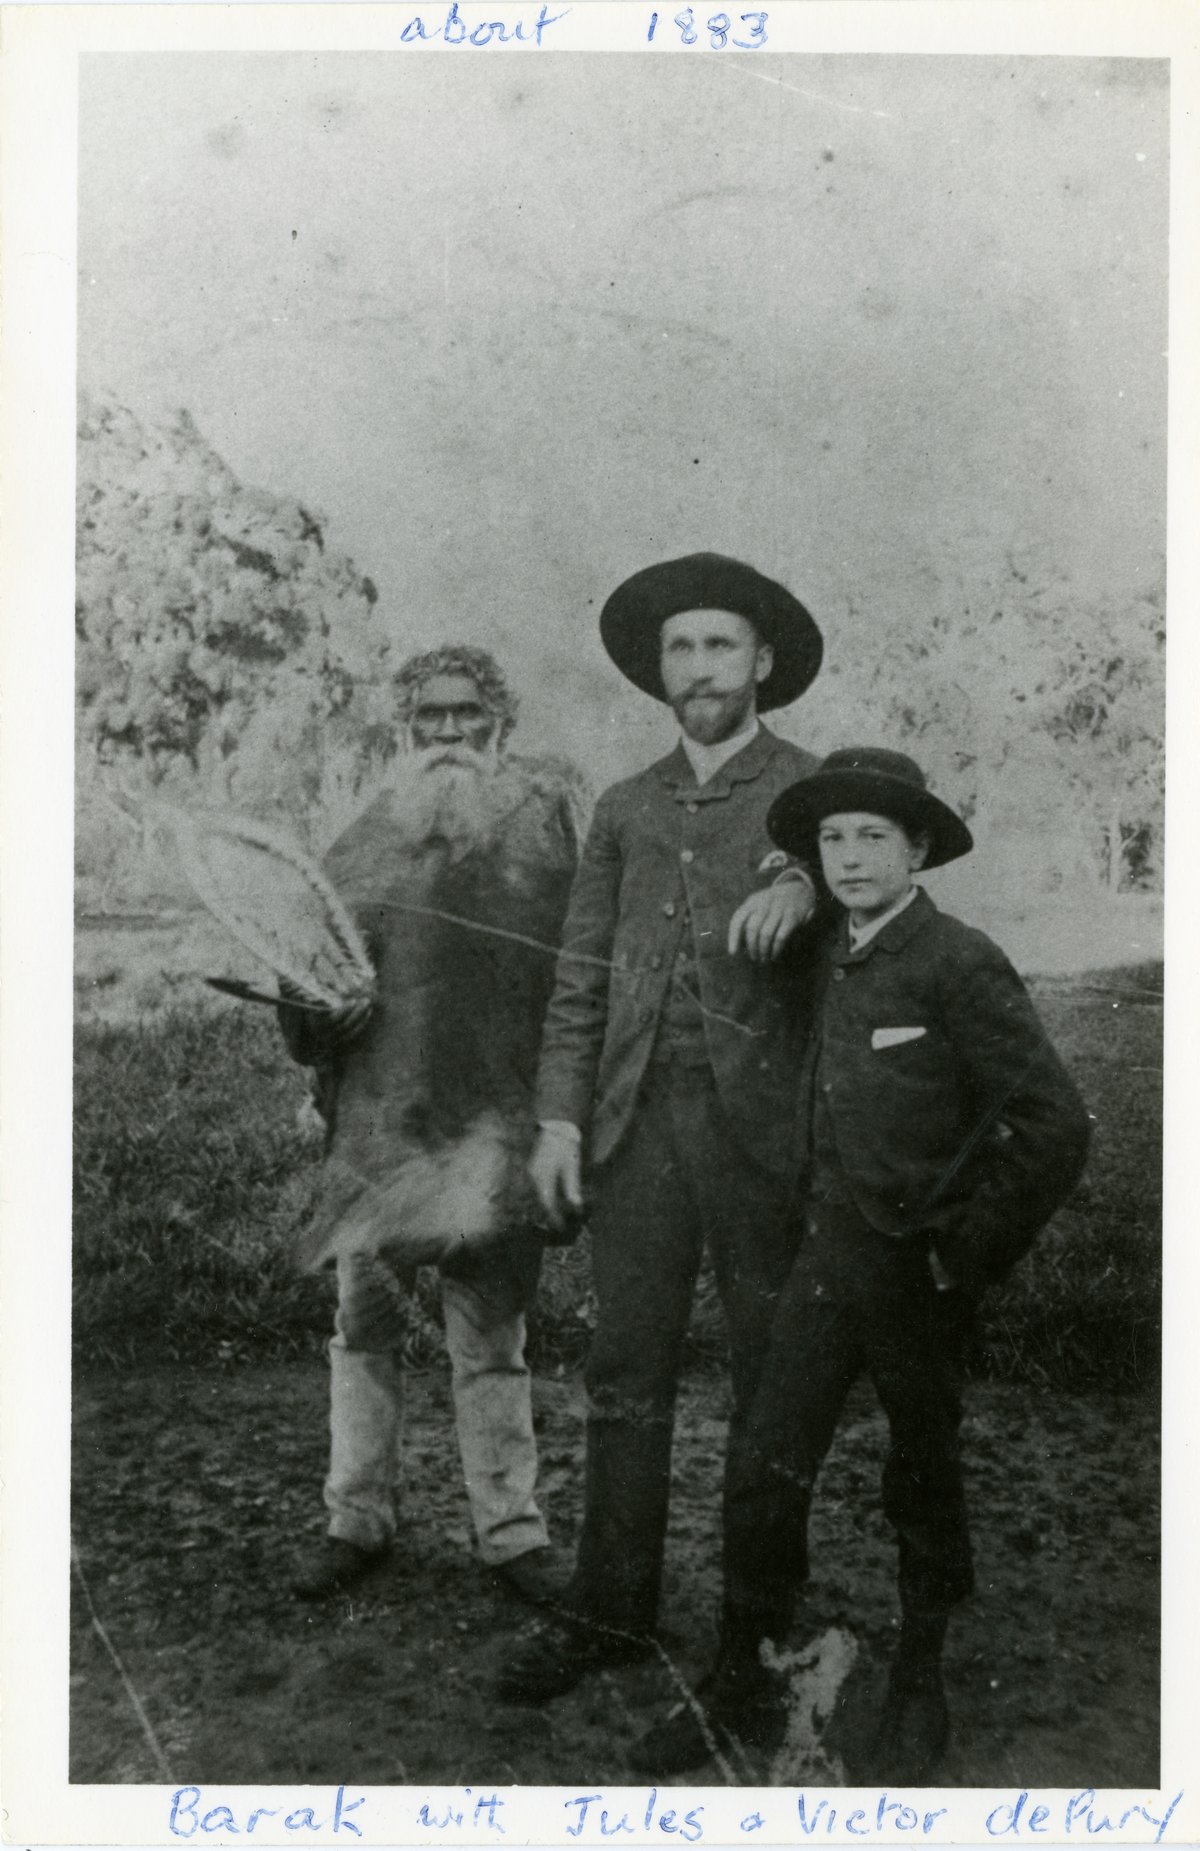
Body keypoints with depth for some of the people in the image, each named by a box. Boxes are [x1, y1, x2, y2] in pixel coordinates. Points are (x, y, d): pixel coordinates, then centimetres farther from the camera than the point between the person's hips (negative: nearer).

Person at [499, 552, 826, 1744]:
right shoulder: (624, 809, 15)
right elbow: (581, 977, 12)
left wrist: (805, 886, -27)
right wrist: (559, 1117, 3)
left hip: (759, 1121, -3)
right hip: (637, 1121, 3)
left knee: (770, 1380, 6)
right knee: (626, 1373, 8)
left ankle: (759, 1627, 20)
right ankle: (609, 1608, 21)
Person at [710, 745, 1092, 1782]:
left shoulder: (961, 965, -16)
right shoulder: (833, 958, 4)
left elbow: (1056, 1128, -18)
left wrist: (968, 1260, -13)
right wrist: (819, 1219, 14)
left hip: (918, 1272, -5)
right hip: (829, 1256, 5)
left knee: (924, 1492, 13)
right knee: (763, 1478, 4)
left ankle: (919, 1692, 34)